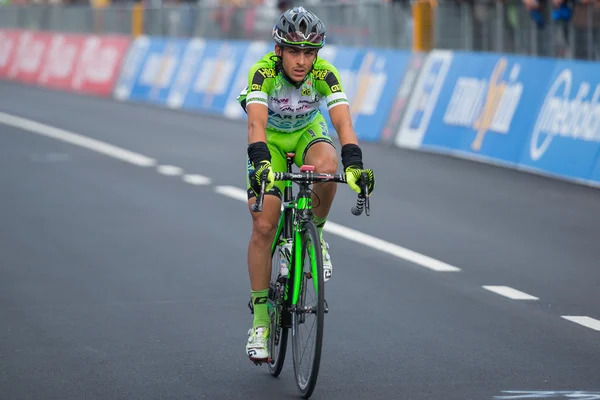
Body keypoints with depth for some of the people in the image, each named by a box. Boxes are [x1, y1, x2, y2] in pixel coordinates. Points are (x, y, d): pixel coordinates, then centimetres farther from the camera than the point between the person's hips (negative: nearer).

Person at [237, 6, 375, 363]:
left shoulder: (324, 74, -28)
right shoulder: (263, 72, -31)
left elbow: (343, 121, -39)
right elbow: (256, 123, -45)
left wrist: (354, 164, -56)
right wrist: (260, 163, -63)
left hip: (308, 133, 1)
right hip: (271, 140, -1)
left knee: (327, 167, -36)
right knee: (263, 226, -12)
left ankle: (316, 234, -7)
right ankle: (260, 319, -2)